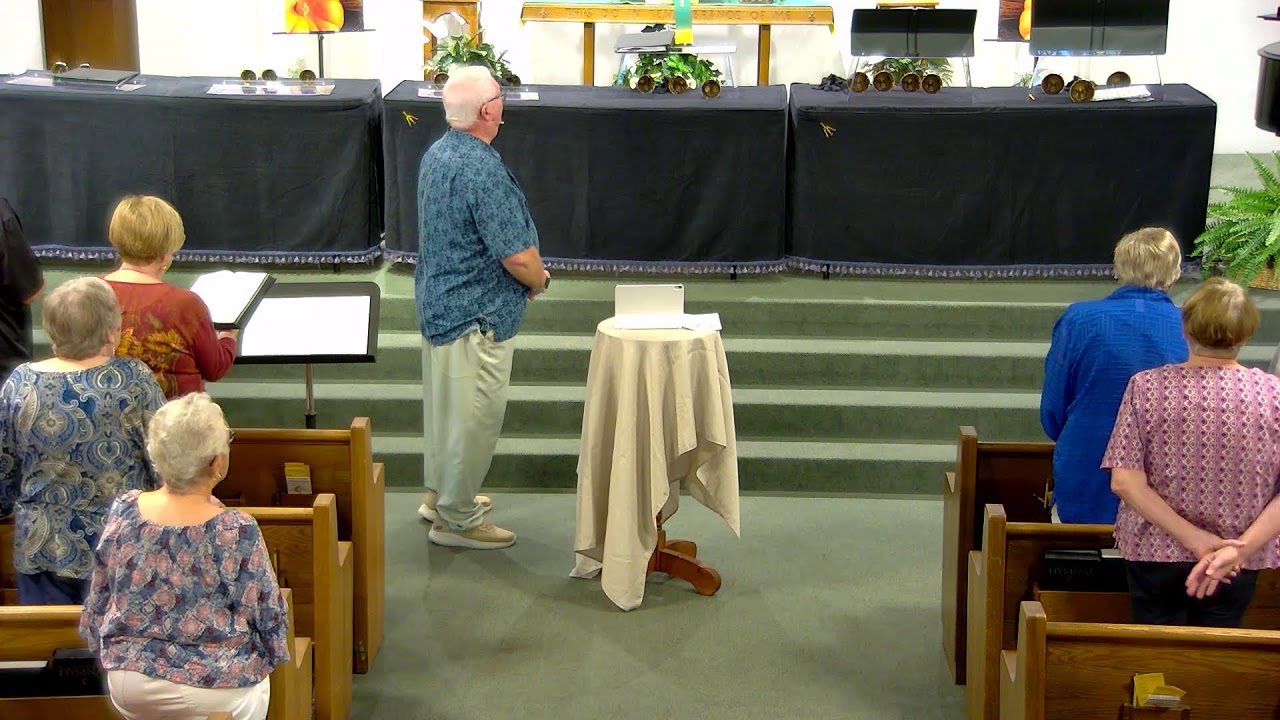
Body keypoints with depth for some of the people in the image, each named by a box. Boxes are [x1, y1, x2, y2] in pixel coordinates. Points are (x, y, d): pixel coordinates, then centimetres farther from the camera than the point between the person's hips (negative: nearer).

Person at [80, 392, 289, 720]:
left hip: (127, 685, 4)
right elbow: (266, 615, -12)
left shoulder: (123, 511, -11)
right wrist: (268, 656, 9)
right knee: (253, 685, 27)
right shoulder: (237, 531, -24)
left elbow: (99, 600, 1)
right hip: (212, 687, -4)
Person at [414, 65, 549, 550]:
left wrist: (530, 271, 15)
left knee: (445, 403, 22)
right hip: (477, 314, -10)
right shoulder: (484, 172, -26)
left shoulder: (436, 154, 4)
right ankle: (457, 519, 12)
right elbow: (518, 257, -26)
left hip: (437, 301, 10)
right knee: (475, 416, 2)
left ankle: (440, 494, 36)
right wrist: (539, 280, -4)